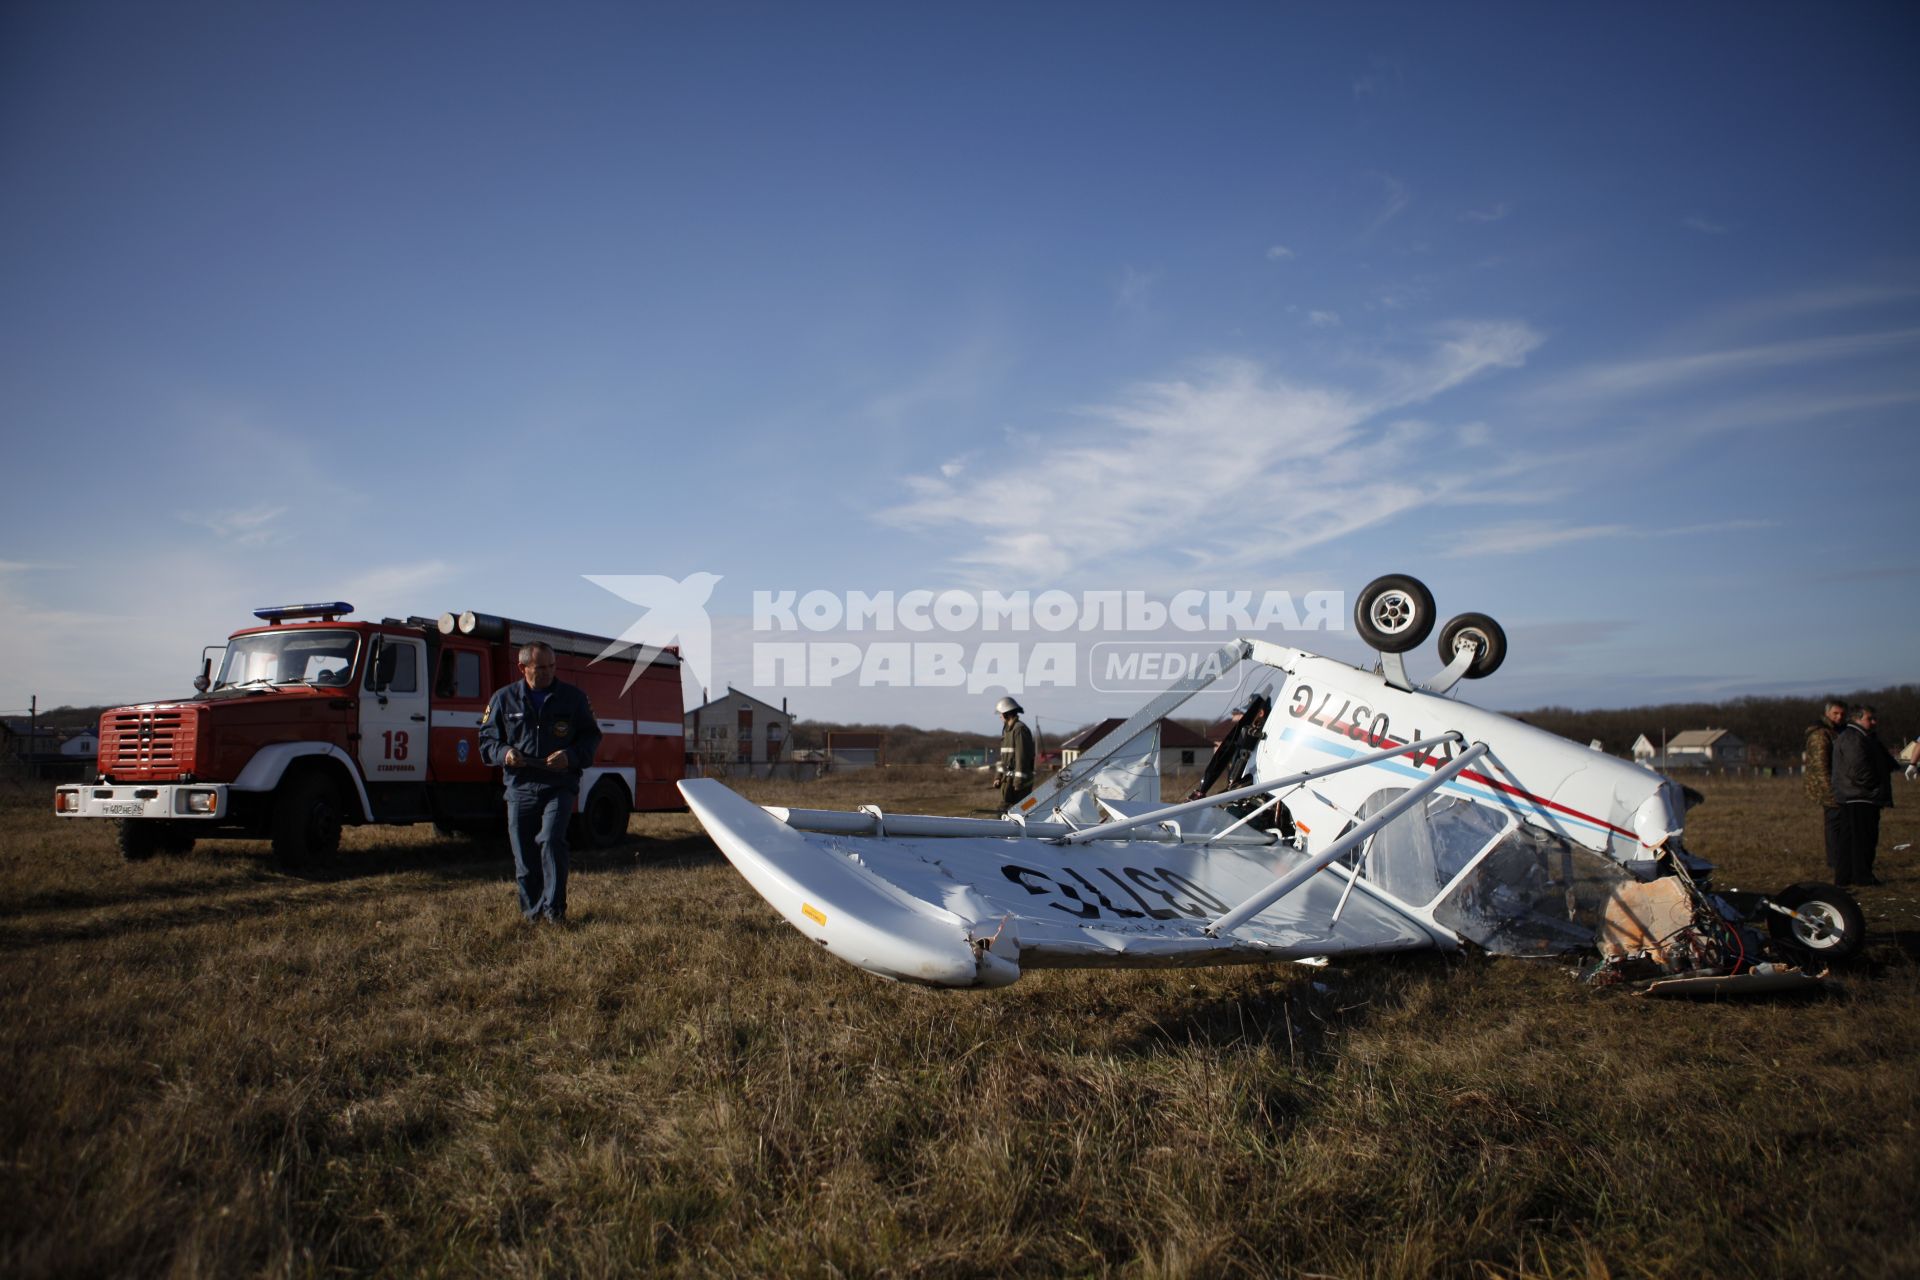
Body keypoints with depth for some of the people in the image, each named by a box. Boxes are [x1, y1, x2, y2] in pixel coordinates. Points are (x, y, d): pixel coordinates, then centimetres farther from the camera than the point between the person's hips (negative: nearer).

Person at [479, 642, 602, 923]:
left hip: (559, 786, -2)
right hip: (520, 787, 2)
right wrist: (504, 754, -9)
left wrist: (571, 756, -9)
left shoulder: (573, 697, 7)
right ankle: (532, 910, 20)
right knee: (524, 853, 5)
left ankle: (554, 907, -11)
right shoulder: (504, 699, 7)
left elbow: (591, 737, 10)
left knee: (552, 840, -20)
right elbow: (486, 739, 13)